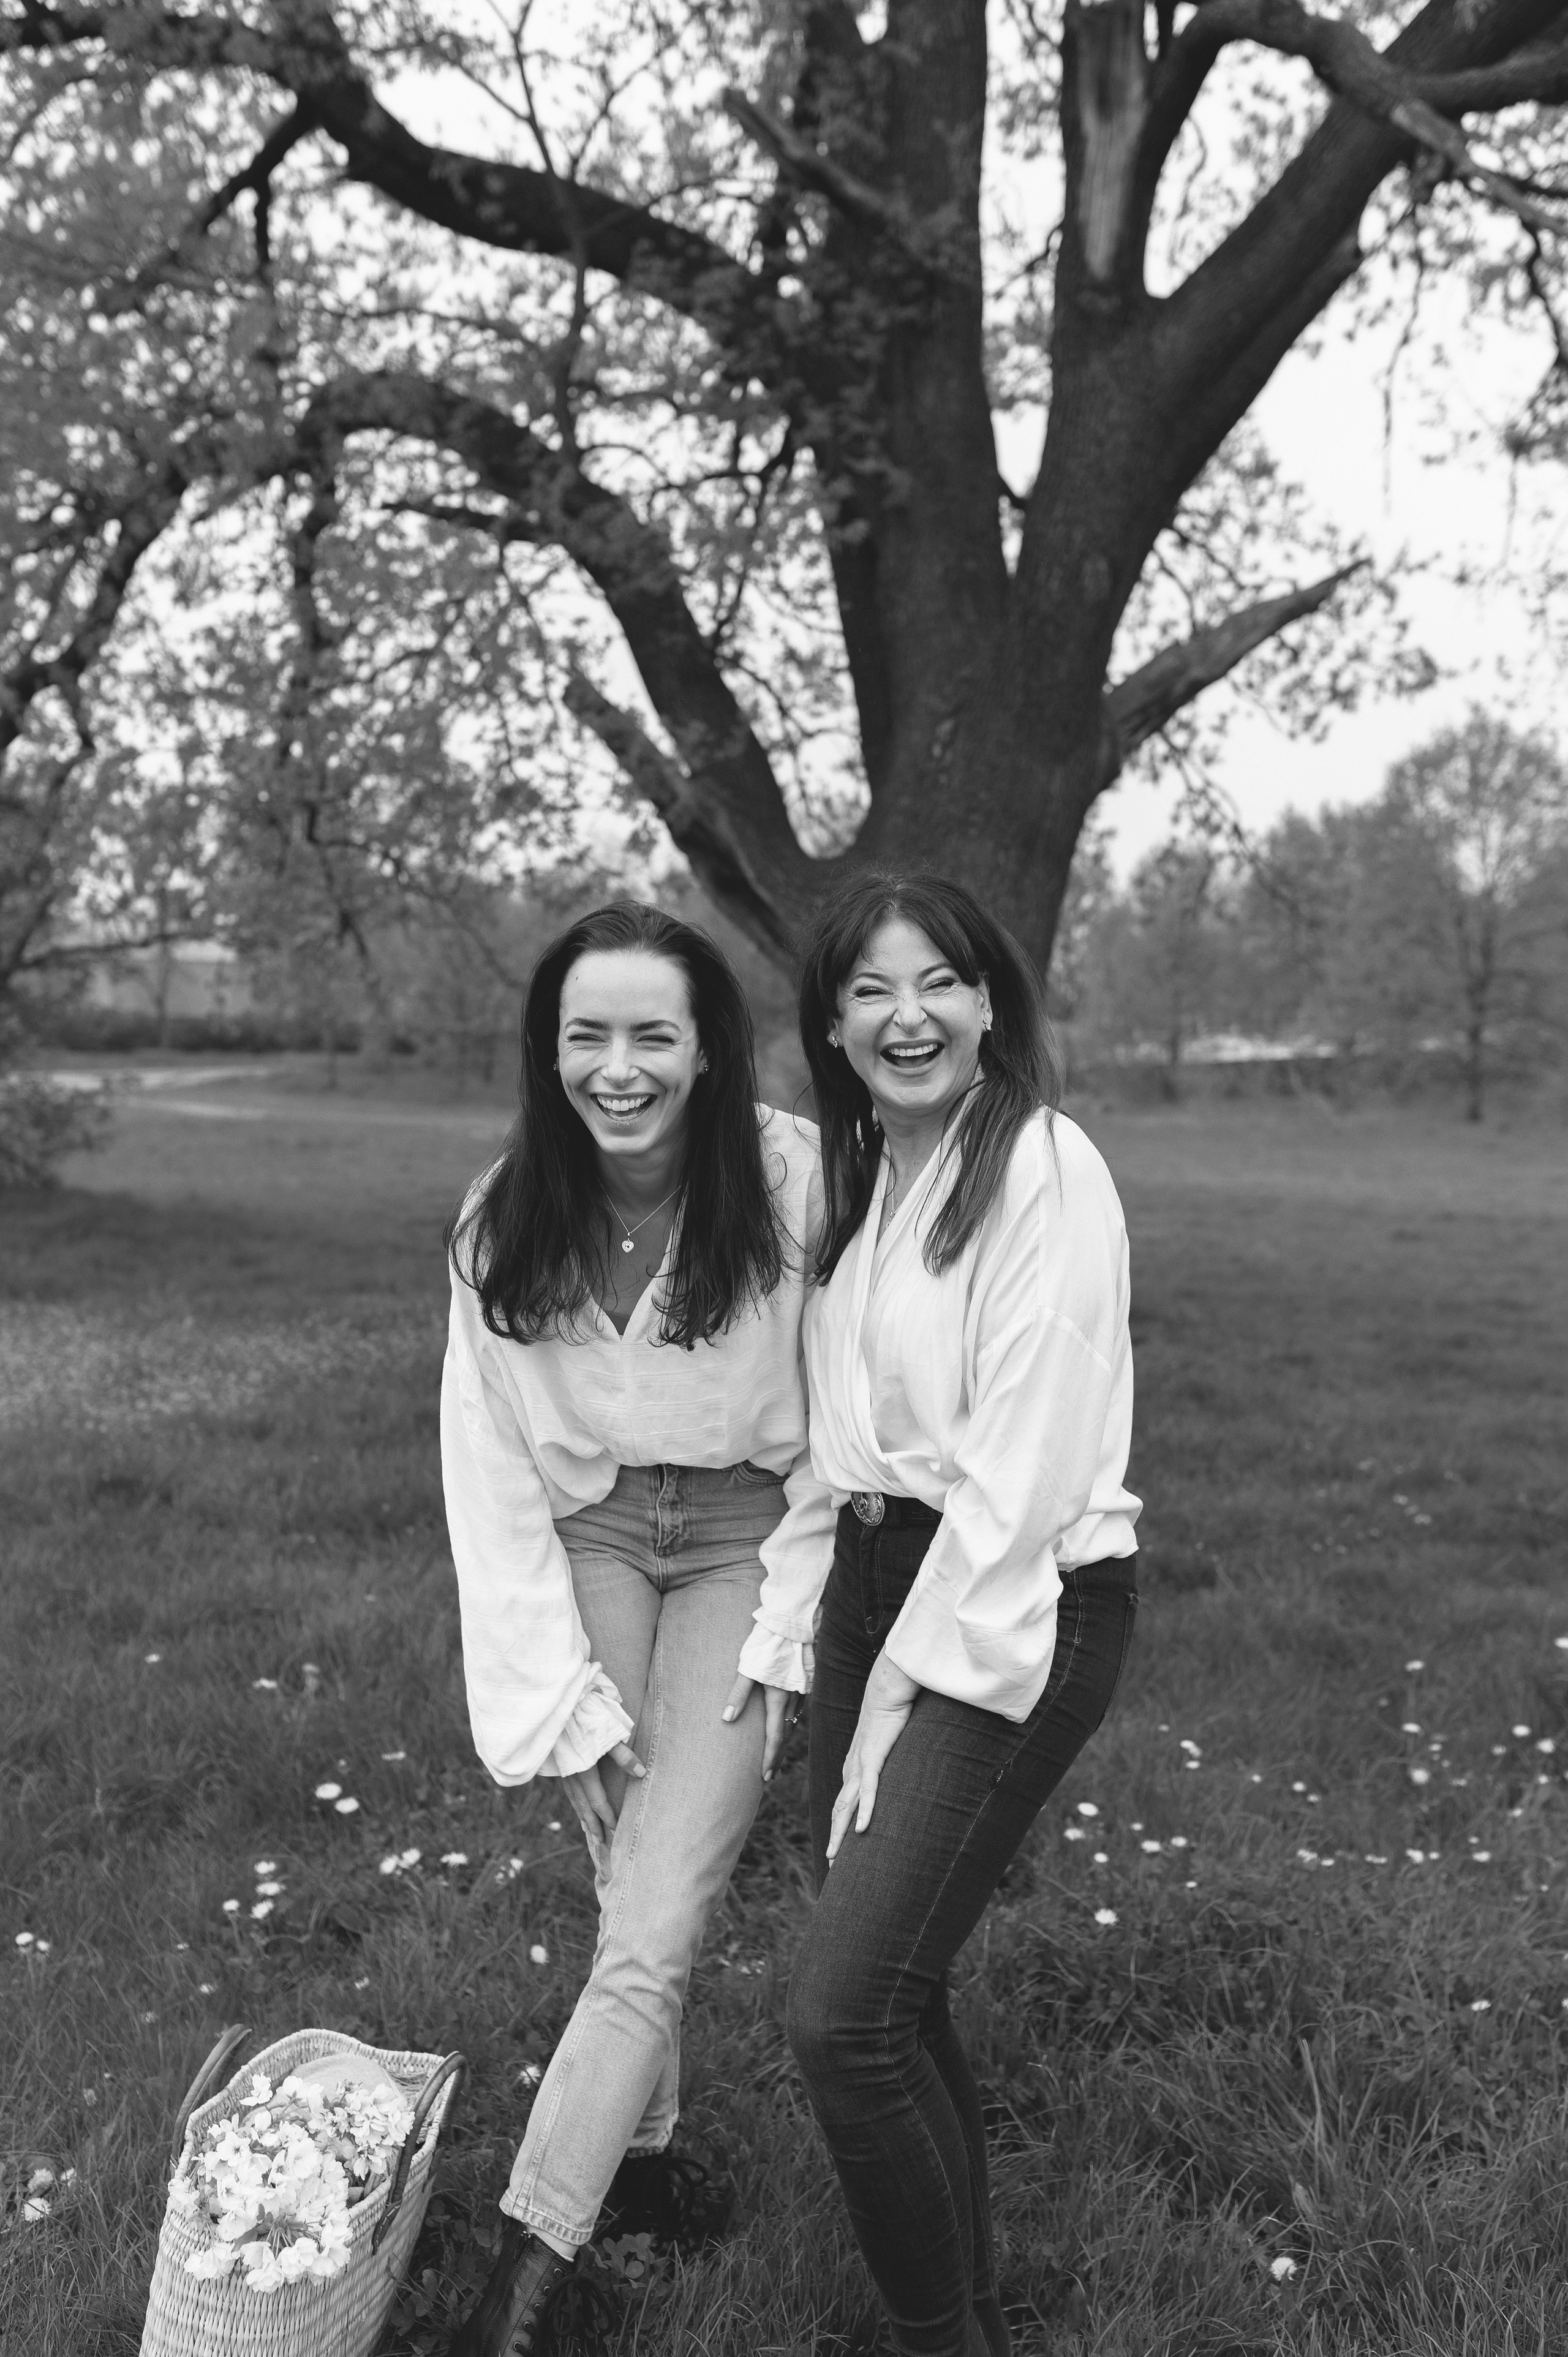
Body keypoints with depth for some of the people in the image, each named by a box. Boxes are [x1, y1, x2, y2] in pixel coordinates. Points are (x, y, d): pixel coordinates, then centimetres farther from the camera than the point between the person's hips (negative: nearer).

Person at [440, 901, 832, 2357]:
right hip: (583, 1538, 2)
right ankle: (642, 2149, 24)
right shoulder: (500, 1223, -10)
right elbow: (490, 1472, -5)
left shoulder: (796, 1178, -19)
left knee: (656, 1924, -9)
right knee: (630, 1892, -1)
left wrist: (784, 1639, -11)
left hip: (748, 1541, -2)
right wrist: (560, 1703, -7)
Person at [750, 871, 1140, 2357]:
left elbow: (1020, 1474, -18)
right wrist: (856, 1651, 4)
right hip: (873, 1576, 7)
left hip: (1020, 1606, -7)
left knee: (842, 2014, -11)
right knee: (891, 1995, 14)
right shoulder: (854, 1174, 9)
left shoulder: (1045, 1173, -15)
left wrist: (904, 1686, -14)